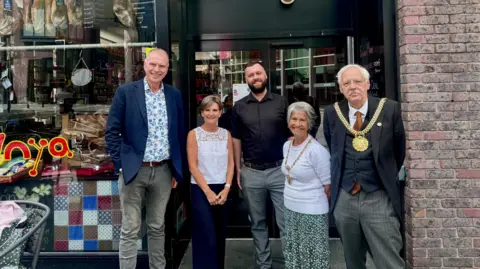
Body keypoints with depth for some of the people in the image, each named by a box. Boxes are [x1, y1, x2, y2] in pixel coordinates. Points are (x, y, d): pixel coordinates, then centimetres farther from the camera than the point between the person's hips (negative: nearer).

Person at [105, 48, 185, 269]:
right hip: (134, 170, -3)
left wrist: (177, 169, 9)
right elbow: (112, 131, -4)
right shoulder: (126, 92, -4)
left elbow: (180, 133, 11)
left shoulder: (174, 95, 6)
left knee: (157, 227, 16)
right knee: (130, 230, 5)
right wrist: (121, 165, -10)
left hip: (164, 171, 3)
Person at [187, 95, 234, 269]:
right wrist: (208, 191, -13)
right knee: (207, 236, -7)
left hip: (222, 190, 4)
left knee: (220, 235, 13)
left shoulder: (226, 134, 6)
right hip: (200, 190, -4)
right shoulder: (194, 134, -4)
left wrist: (226, 189, -8)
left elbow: (230, 164, 4)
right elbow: (193, 166, -8)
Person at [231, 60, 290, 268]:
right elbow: (236, 139, 8)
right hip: (251, 173, 2)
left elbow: (291, 135, 3)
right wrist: (238, 169, 3)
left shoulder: (281, 102, 2)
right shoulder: (239, 107, 4)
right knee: (257, 223, 14)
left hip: (279, 170, -1)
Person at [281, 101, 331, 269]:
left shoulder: (316, 150, -19)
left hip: (312, 212, -7)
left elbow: (328, 186, -12)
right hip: (290, 208, 7)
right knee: (293, 252, 19)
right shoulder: (287, 145, 3)